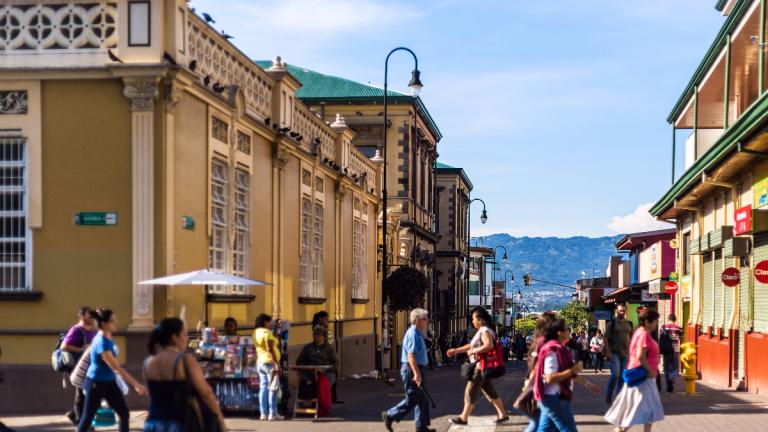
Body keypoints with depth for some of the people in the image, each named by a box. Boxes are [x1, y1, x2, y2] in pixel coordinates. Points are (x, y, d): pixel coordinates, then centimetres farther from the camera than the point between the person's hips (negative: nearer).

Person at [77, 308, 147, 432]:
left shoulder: (108, 339, 0)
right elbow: (116, 368, -33)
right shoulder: (101, 343, -28)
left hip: (109, 382, 8)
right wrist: (136, 384, -35)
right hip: (96, 383, -8)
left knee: (124, 413, 3)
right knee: (88, 417, 5)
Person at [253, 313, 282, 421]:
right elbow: (270, 349, -20)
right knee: (273, 388, -5)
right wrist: (277, 363, -20)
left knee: (263, 388, 8)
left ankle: (263, 413, 7)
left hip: (260, 362, 8)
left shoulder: (256, 332, 11)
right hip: (269, 362, -8)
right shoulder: (267, 332, -13)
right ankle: (272, 414, -7)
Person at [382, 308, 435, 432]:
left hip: (416, 370, 10)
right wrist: (416, 373, -29)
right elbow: (410, 356, -25)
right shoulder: (413, 334, -17)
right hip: (412, 370, -10)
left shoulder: (418, 334, 15)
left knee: (422, 399, 11)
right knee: (412, 399, -5)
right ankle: (389, 416, 4)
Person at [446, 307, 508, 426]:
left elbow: (489, 345, -34)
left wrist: (473, 351, -25)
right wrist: (456, 350, 20)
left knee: (471, 392, -3)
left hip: (481, 367, -10)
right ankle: (502, 415, 15)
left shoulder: (485, 331, -17)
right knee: (490, 392, 12)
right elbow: (472, 345, 23)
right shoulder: (481, 331, 15)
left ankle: (463, 418, 3)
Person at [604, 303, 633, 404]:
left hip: (625, 353, 5)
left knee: (623, 376, 5)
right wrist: (608, 352, -13)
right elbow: (606, 338, -5)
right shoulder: (611, 323, -2)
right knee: (615, 374, -14)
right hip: (614, 353, -5)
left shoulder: (629, 324, 11)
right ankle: (608, 396, -1)